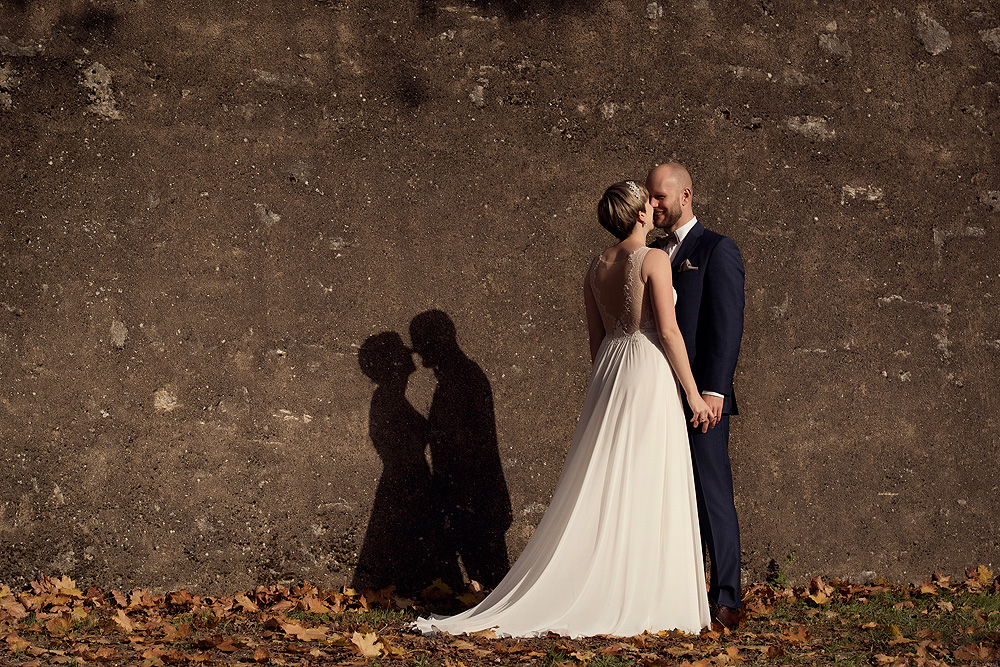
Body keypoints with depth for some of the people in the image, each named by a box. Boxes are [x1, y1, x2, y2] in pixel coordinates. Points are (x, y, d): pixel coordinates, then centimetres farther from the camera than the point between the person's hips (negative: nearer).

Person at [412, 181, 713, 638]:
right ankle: (637, 605, -2)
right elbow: (668, 331, -15)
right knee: (643, 493, -4)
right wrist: (694, 394, -9)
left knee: (602, 489, 8)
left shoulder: (597, 267, 10)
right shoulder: (654, 260, -11)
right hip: (650, 376, -7)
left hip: (609, 371, 7)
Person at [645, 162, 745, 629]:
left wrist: (712, 390, -18)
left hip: (700, 397, -7)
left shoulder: (716, 250, -2)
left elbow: (727, 325, -10)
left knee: (712, 498, -5)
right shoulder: (653, 254, 19)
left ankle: (725, 601, -2)